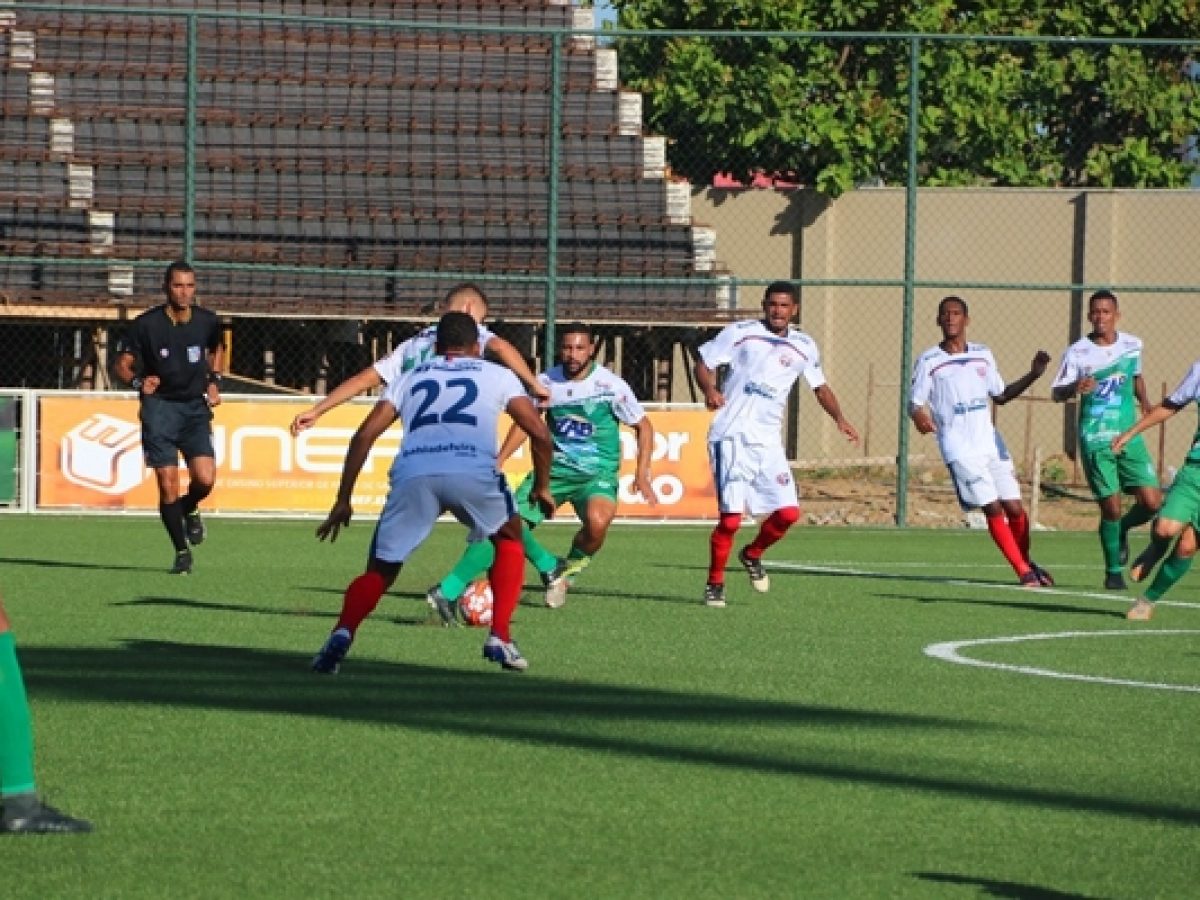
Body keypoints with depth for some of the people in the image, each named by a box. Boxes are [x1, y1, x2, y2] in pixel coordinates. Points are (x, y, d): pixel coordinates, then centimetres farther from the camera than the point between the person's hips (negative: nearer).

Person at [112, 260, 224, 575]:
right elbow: (122, 364, -2)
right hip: (159, 405, -2)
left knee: (205, 479, -15)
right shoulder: (146, 324, -8)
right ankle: (181, 552, 9)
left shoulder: (207, 321, 1)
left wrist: (214, 381, 8)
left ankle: (190, 508, 22)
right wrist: (138, 381, -22)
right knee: (167, 484, -7)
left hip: (195, 406, 2)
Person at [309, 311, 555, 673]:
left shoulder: (410, 378, 30)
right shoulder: (497, 375, 27)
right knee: (509, 540, 30)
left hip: (412, 474, 1)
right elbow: (540, 433, 19)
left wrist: (343, 500, 23)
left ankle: (342, 633, -15)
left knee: (379, 572, 14)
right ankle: (499, 638, 20)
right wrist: (542, 486, 35)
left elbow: (363, 436, 20)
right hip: (474, 471, -1)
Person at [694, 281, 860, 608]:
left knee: (788, 513, -3)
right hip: (731, 437, -4)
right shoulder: (741, 333, -1)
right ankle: (714, 584, 7)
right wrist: (709, 389, -18)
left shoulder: (804, 347, 10)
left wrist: (840, 419, 8)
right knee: (730, 517, -11)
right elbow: (704, 363, 3)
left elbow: (820, 387, 23)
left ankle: (752, 556, 27)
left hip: (767, 442, 4)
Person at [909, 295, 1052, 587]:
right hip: (959, 449, -4)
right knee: (993, 508, -11)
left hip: (990, 442, 4)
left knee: (1014, 507, 2)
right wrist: (919, 416, -26)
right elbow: (914, 402, -3)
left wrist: (1032, 375, 10)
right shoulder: (929, 361, -2)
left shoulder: (982, 355, 11)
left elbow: (1000, 396, 22)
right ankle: (1024, 572, -1)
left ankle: (1026, 561, 27)